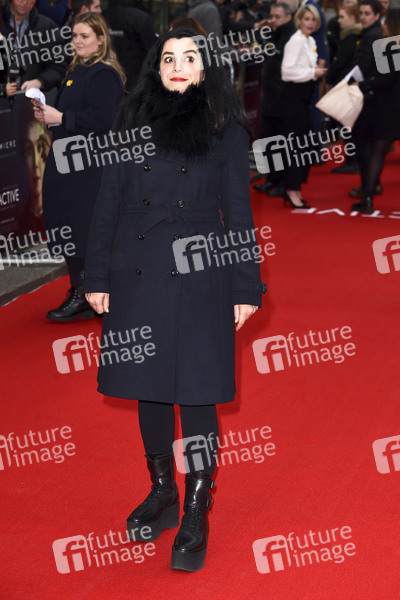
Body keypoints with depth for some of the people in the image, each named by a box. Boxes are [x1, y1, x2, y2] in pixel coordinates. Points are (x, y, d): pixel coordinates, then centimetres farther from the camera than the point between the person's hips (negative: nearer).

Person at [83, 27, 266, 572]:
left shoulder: (224, 128, 2)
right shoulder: (132, 122, 8)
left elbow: (238, 211, 2)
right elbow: (109, 204, 9)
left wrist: (246, 287, -2)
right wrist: (97, 277, 5)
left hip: (199, 281, -3)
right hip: (138, 276, 3)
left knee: (197, 394, -1)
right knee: (148, 389, 11)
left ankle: (196, 513, 11)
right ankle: (162, 492, 29)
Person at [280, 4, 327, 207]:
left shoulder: (311, 41, 14)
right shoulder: (296, 40, -13)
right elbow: (288, 70, -21)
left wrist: (318, 70, 3)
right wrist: (313, 73, -15)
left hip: (304, 95, 9)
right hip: (294, 94, -9)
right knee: (295, 142, -8)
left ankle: (294, 189, 17)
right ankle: (292, 190, -3)